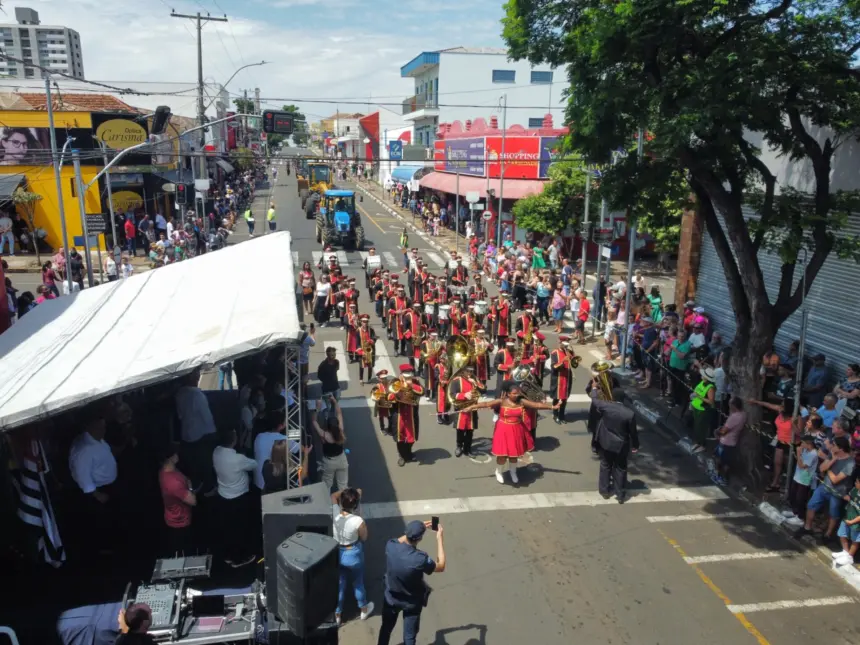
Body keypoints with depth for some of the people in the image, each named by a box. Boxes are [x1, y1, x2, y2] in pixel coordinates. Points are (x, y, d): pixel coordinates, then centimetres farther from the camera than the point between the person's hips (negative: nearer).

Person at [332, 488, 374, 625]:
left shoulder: (335, 513, -20)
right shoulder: (358, 521, -32)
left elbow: (333, 496, 2)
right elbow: (364, 538, -11)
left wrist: (346, 491, -3)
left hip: (337, 553, 3)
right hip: (353, 555, -3)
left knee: (339, 583, 24)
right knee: (358, 582, 23)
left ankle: (337, 614, 39)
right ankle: (364, 610, 46)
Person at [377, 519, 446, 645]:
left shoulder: (390, 546, -26)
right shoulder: (420, 559, -37)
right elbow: (441, 567, -16)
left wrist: (414, 530, 0)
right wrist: (440, 539, -12)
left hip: (391, 598, 4)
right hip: (412, 603, -3)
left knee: (386, 628, 28)